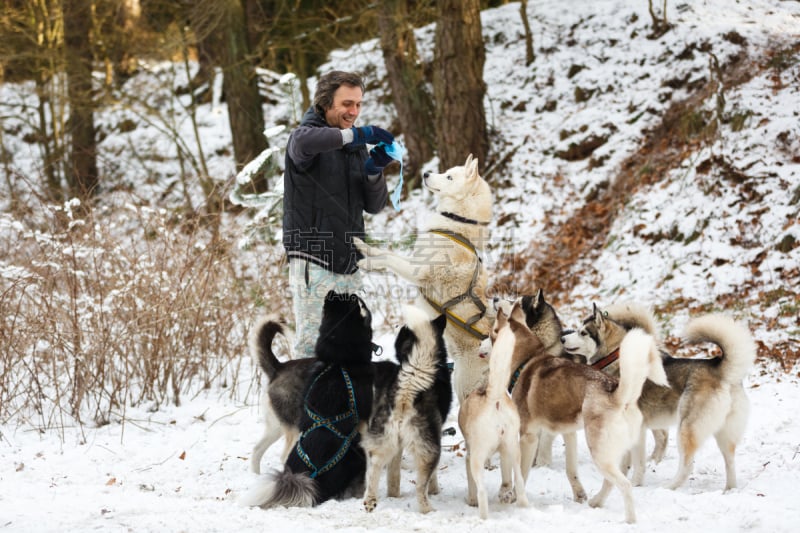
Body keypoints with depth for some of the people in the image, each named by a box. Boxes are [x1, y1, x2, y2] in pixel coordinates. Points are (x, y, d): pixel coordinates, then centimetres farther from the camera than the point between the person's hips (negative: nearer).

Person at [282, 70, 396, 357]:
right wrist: (353, 134, -36)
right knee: (312, 345, -10)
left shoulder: (357, 147, 16)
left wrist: (374, 170, -8)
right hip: (313, 262, -7)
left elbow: (374, 205, 10)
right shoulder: (307, 135, -4)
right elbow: (303, 142, -32)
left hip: (348, 264, 7)